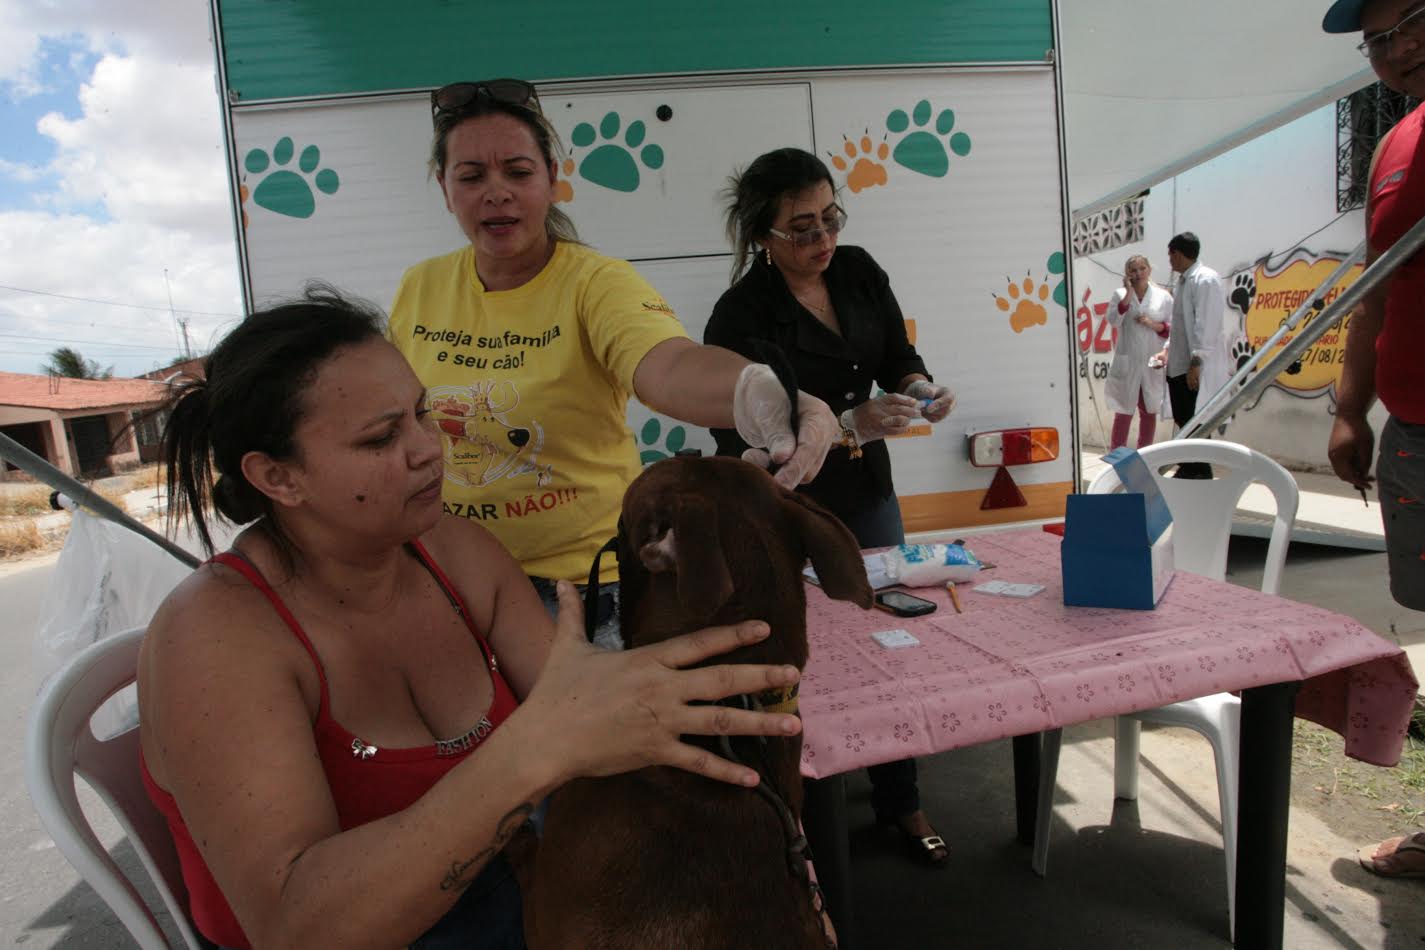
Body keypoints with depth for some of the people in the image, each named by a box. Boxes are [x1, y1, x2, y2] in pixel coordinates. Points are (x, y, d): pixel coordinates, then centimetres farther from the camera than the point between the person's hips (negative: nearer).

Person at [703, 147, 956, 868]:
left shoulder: (858, 272, -1)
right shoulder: (740, 317, -19)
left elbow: (898, 356, 10)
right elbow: (743, 442, -23)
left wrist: (922, 391, -12)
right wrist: (851, 427, -30)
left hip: (868, 494, 6)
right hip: (789, 516, -6)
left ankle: (899, 801, 35)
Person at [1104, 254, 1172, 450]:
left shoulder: (1163, 296, 4)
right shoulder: (1120, 295, 3)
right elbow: (1113, 320, -12)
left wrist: (1154, 325, -13)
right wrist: (1129, 293, -14)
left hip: (1153, 363, 2)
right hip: (1128, 362, -2)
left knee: (1149, 411, 11)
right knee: (1124, 411, 2)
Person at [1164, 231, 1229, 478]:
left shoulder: (1205, 279, -13)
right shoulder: (1184, 280, 17)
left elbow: (1206, 324, -21)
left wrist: (1196, 362, -24)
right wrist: (1168, 349, 19)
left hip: (1197, 368, -10)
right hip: (1179, 365, 10)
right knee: (1183, 421, 16)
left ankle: (1201, 476, 2)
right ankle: (1187, 471, 27)